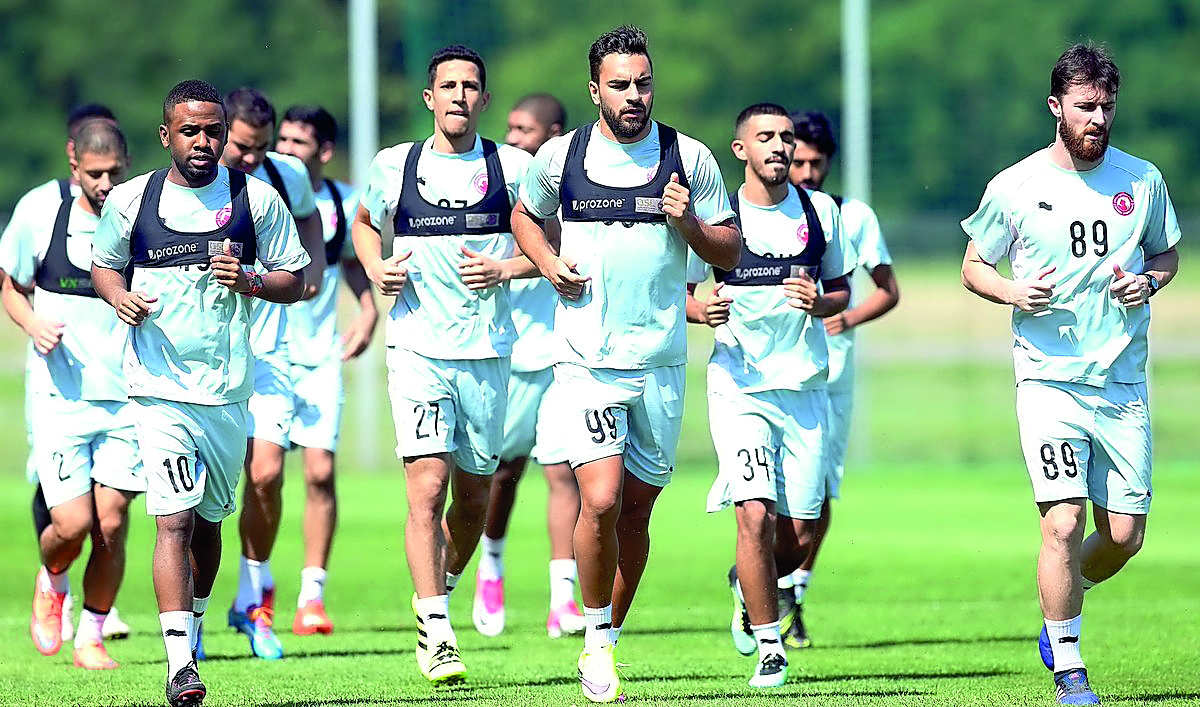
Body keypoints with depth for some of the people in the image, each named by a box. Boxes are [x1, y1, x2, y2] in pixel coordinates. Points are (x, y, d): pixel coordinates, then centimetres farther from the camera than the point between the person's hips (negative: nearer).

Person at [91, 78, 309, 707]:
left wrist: (249, 282, -13)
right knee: (175, 520, -15)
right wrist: (117, 296, -5)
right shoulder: (130, 200, 2)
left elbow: (295, 279, 7)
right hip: (159, 388, -2)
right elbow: (102, 266, 17)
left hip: (228, 388, 2)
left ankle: (193, 621, 41)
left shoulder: (255, 199, 2)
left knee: (208, 520, 15)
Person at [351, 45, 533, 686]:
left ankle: (435, 593, 37)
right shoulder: (395, 166, 4)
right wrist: (374, 268, 2)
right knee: (427, 486, -15)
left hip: (488, 352, 2)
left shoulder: (513, 167, 2)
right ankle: (435, 634, -15)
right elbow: (364, 223, 22)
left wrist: (506, 269, -10)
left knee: (473, 494, 11)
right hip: (418, 349, -1)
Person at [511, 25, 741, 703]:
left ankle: (609, 638, 24)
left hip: (661, 363, 1)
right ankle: (597, 637, 3)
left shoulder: (690, 159, 1)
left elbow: (730, 251, 8)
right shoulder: (559, 157, 2)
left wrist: (689, 224, -13)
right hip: (587, 361, -1)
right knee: (601, 502, -16)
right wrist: (548, 263, 1)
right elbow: (525, 215, 21)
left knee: (635, 512, 8)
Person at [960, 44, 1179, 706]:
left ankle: (1061, 604, 35)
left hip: (1123, 384, 3)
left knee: (1124, 535, 4)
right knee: (1064, 522, -16)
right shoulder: (1015, 187, -4)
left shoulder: (1142, 180, 4)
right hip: (1049, 378, -3)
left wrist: (1148, 281, -4)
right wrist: (1014, 292, -14)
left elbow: (1166, 253, 19)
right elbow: (974, 266, 7)